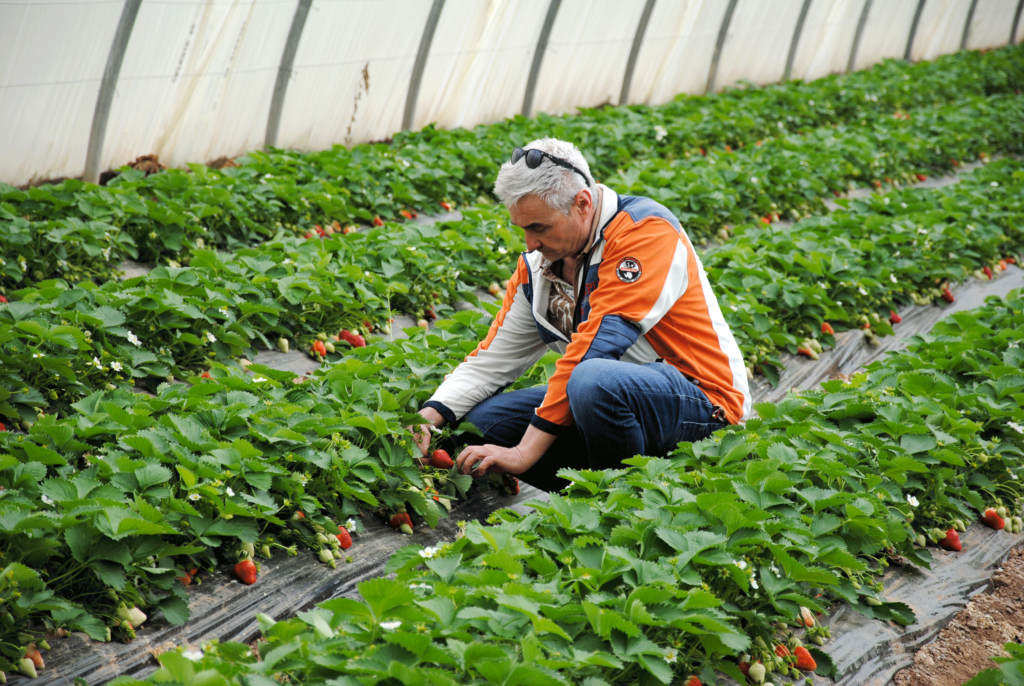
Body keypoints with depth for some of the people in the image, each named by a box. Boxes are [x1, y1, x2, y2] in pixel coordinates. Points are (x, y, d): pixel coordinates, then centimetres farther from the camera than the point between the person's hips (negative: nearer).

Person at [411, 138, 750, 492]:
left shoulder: (646, 231, -19)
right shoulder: (538, 264, 6)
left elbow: (596, 348, -26)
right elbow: (492, 359, 10)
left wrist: (525, 452, -27)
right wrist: (429, 417, -10)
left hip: (705, 401, -8)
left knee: (593, 380, -37)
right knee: (482, 420, -6)